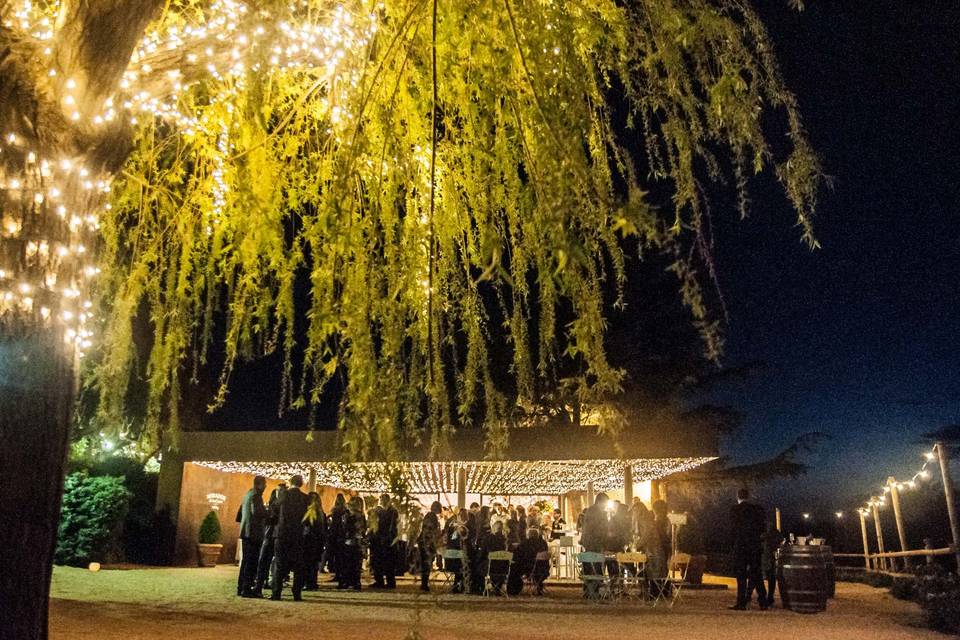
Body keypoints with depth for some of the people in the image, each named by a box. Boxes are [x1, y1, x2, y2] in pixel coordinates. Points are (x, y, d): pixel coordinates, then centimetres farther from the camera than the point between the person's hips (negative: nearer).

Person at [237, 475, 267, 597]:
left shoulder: (247, 494, 15)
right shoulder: (256, 495, -13)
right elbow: (257, 512, -25)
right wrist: (267, 510, -9)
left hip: (245, 532, 9)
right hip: (253, 532, -9)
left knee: (246, 560, 14)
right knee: (251, 561, -6)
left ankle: (241, 588, 18)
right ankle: (247, 589, -6)